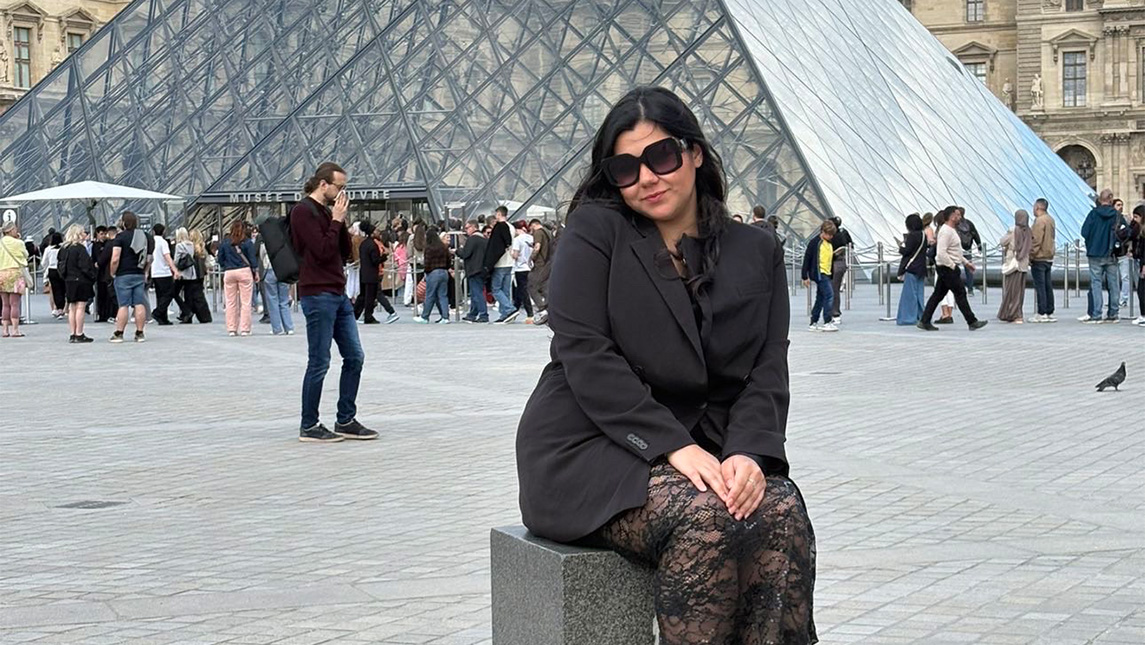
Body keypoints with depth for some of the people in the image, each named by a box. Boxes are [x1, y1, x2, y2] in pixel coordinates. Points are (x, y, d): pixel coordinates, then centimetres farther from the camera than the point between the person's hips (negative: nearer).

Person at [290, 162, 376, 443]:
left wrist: (340, 221, 4)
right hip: (317, 295, -9)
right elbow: (323, 251, -18)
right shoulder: (303, 211, -10)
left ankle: (346, 421, 16)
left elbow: (345, 253, 15)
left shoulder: (326, 212, 16)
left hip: (338, 294, 9)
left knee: (354, 357, 8)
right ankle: (309, 426, 7)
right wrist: (337, 220, -10)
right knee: (319, 362, -3)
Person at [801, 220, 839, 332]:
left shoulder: (830, 244, 16)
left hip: (826, 274, 9)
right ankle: (827, 323, -16)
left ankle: (813, 324, 15)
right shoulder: (815, 243, -9)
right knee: (829, 295, -16)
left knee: (820, 299, 10)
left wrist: (832, 276, 24)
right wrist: (805, 277, -11)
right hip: (819, 273, -9)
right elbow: (807, 259, -9)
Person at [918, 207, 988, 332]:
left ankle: (924, 321, 10)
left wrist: (966, 262, 22)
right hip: (947, 268, -11)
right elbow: (941, 253, -25)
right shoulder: (946, 231, -17)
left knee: (938, 294, 10)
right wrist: (953, 266, -21)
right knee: (960, 293, -6)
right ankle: (972, 322, -1)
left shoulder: (952, 231, 17)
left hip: (948, 268, 11)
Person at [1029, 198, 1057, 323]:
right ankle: (1049, 313, 13)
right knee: (1048, 286, 11)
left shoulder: (1040, 221, -16)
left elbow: (1036, 241, -19)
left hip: (1039, 259, -9)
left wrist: (1031, 255, -14)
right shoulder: (1051, 220, 14)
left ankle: (1042, 314, -6)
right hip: (1049, 258, 9)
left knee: (1040, 286, -6)